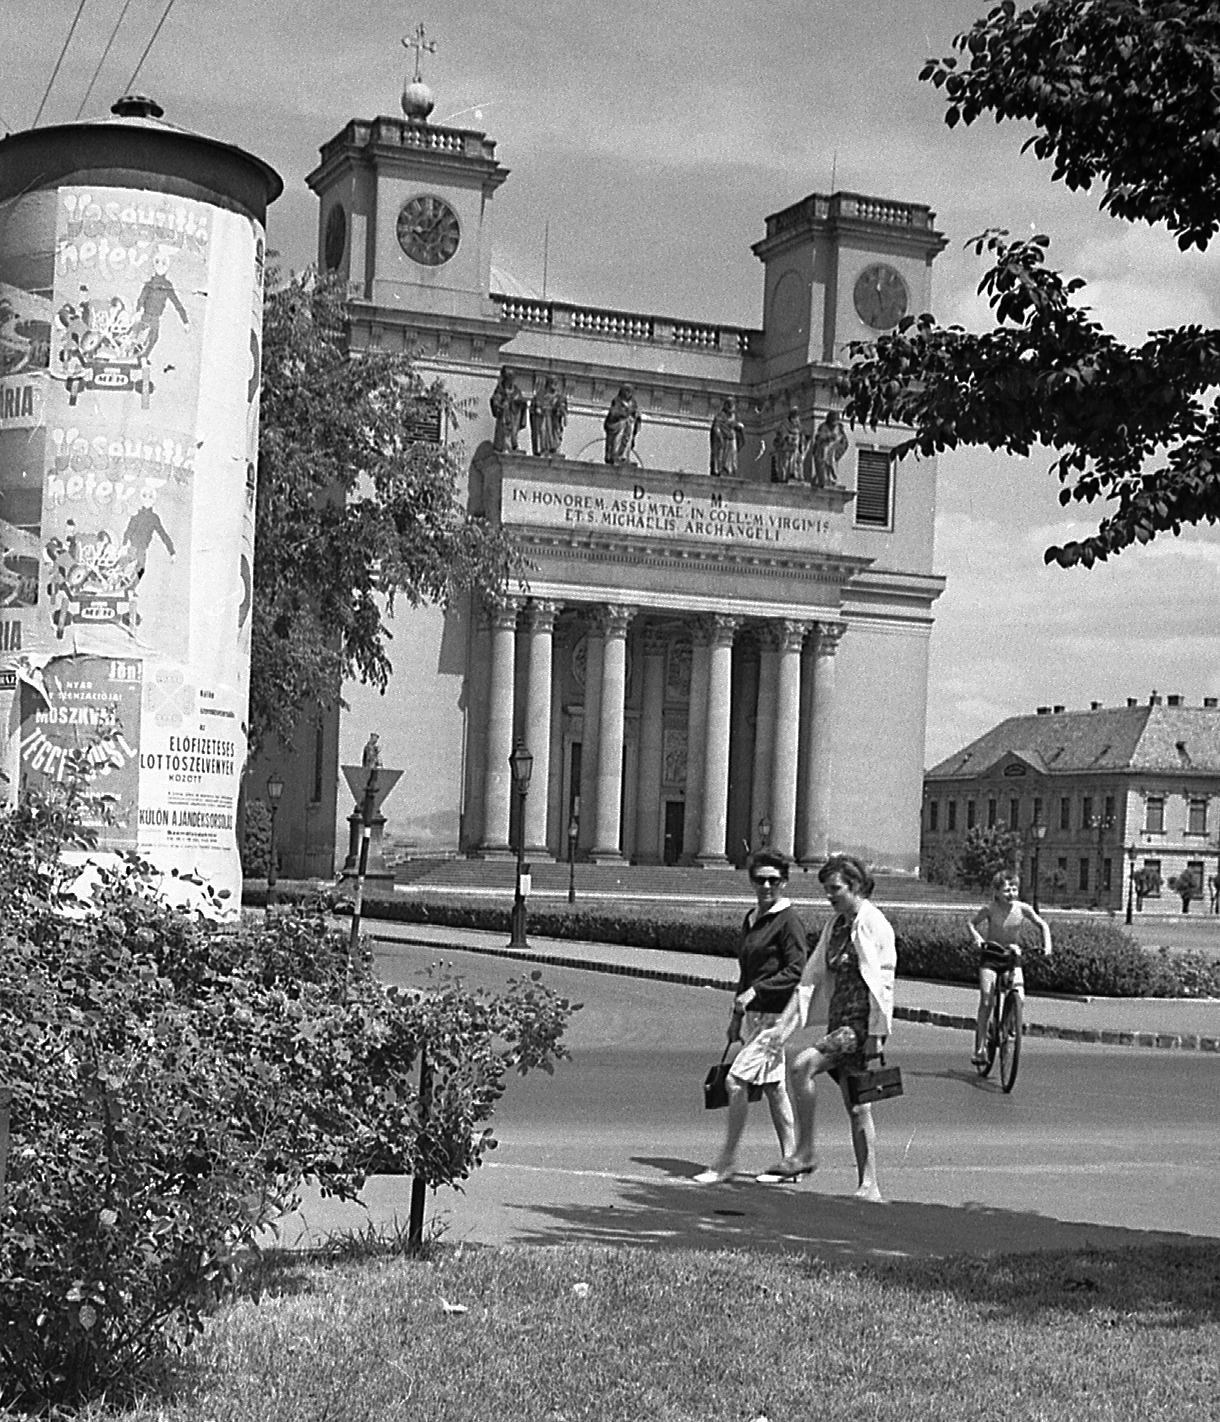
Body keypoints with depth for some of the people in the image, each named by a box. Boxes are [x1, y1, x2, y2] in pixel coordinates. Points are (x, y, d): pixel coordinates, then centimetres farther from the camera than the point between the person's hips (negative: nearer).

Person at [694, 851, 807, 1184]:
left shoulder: (789, 920, -11)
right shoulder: (751, 919, 15)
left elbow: (796, 972, -16)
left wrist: (755, 991, -20)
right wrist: (736, 1013, 19)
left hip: (775, 1014, -9)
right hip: (753, 1014, 9)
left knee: (737, 1079, -12)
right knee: (773, 1087, 11)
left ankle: (727, 1161, -4)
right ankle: (790, 1160, 18)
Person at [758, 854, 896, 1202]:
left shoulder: (874, 925, -10)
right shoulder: (835, 926, 14)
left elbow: (882, 983, -14)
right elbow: (813, 977, 14)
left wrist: (877, 1033, -19)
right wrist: (787, 1023, 7)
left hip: (862, 1021, -9)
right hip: (840, 1019, 9)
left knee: (803, 1065, -23)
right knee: (856, 1108, 8)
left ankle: (805, 1152, -14)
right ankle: (869, 1186, 11)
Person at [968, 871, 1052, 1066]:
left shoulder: (1022, 908, -9)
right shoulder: (990, 909, -13)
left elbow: (1042, 925, 3)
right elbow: (972, 923, 0)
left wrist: (1047, 944, -10)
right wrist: (977, 938, -19)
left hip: (1013, 957, 2)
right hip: (991, 956, -2)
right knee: (986, 1002, -11)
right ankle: (979, 1048, -4)